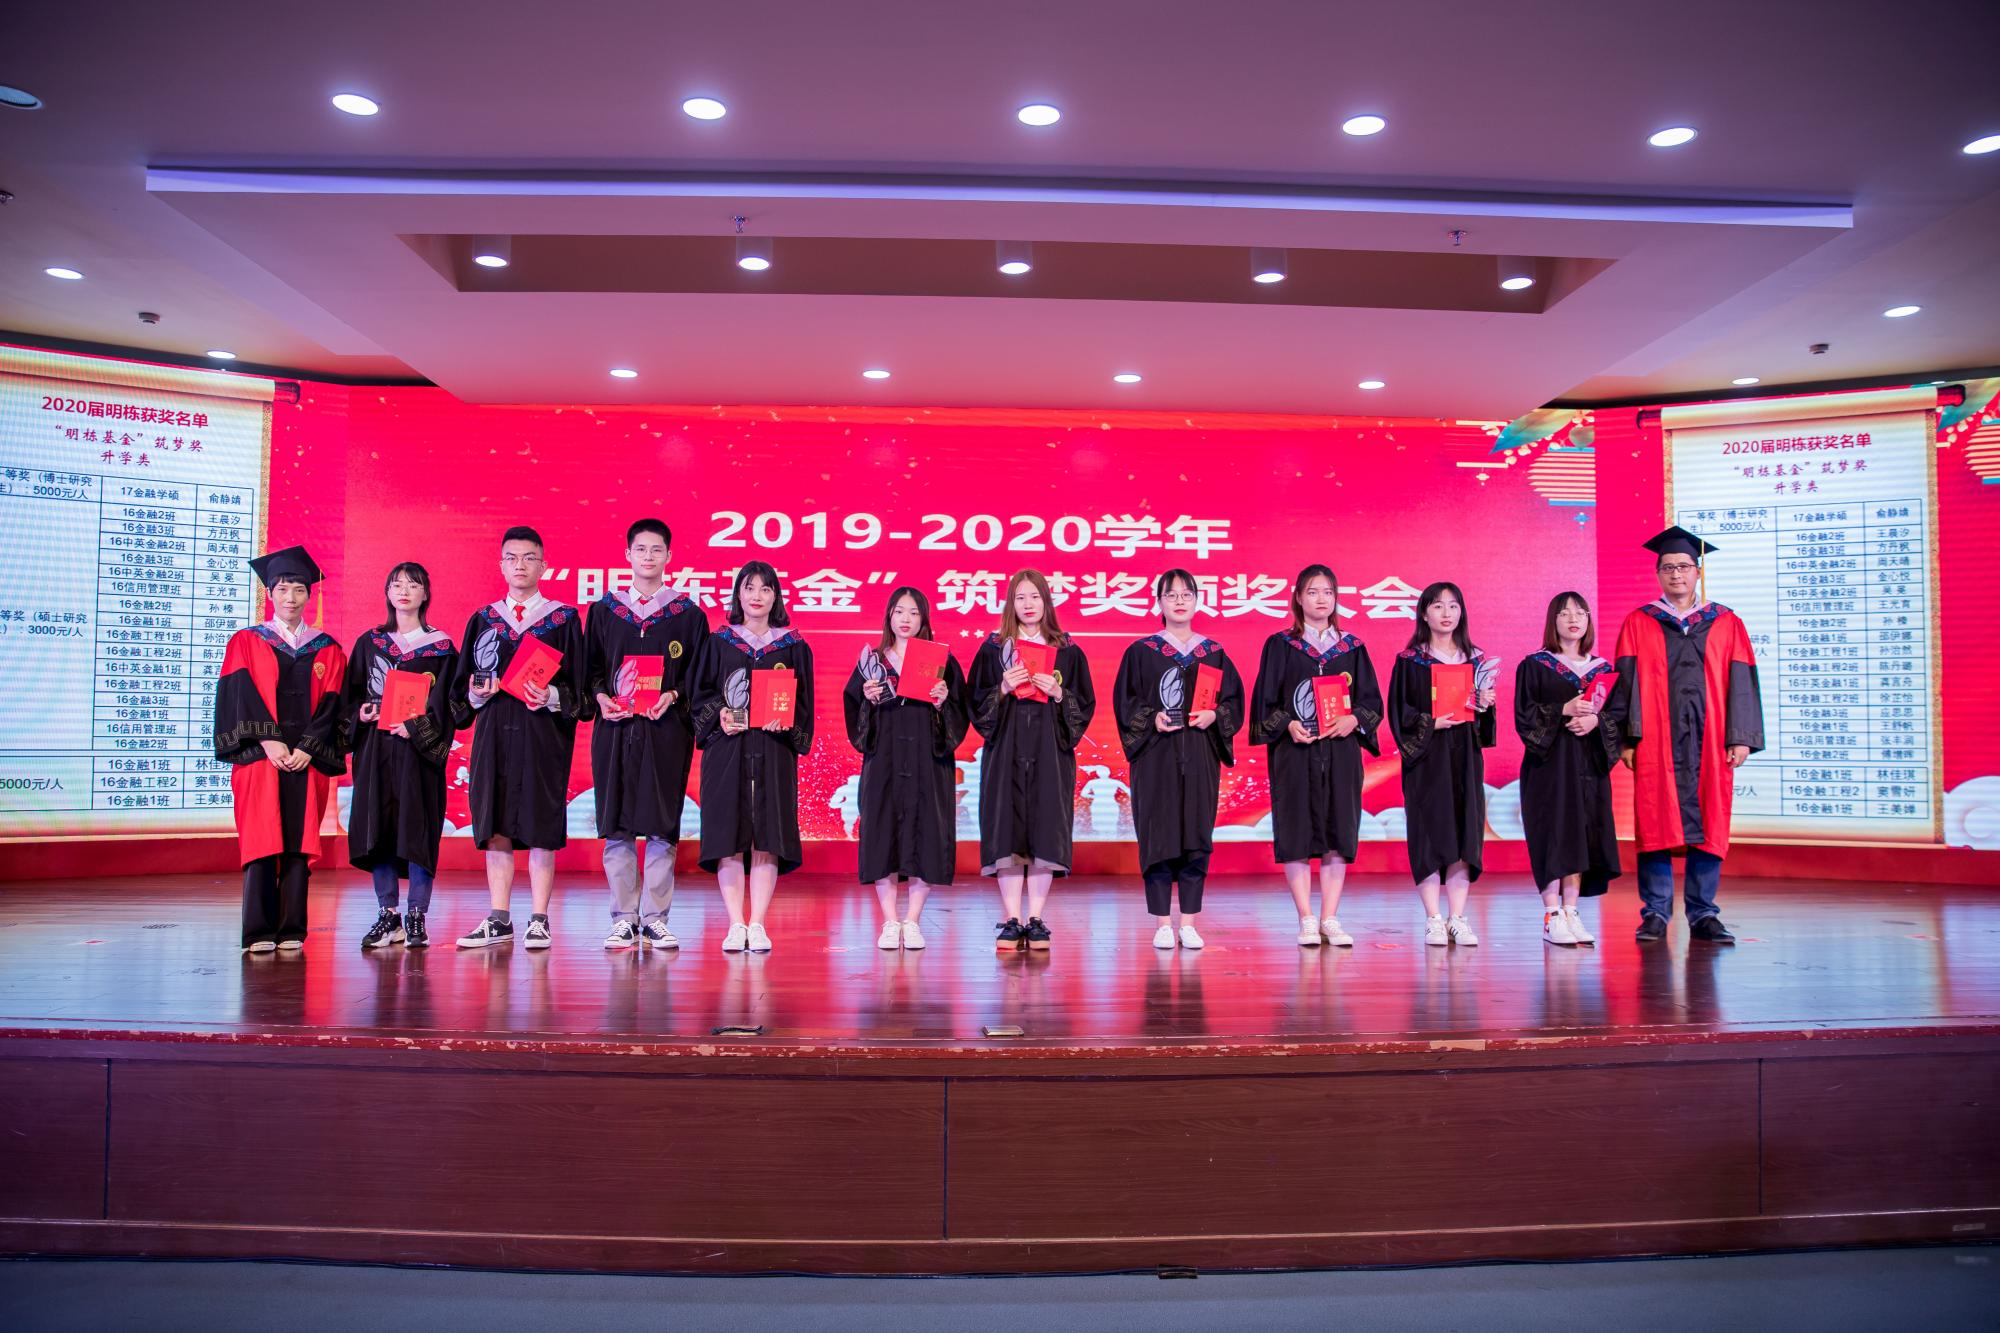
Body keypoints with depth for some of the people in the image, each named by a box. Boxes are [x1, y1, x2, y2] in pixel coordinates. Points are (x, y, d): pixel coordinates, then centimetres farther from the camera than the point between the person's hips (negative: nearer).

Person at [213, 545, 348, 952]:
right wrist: (269, 741, -14)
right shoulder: (245, 642, 10)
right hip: (259, 757, -1)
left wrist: (307, 748, -10)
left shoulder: (327, 650, 12)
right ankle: (259, 932, -2)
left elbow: (330, 704, 4)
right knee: (261, 843, -5)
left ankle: (292, 931, 3)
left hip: (307, 760, 1)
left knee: (299, 844, -1)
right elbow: (240, 697, -1)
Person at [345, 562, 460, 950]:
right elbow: (351, 693, 16)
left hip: (418, 746, -3)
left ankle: (416, 917, -1)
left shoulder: (440, 646, 5)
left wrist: (416, 727, -17)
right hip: (375, 747, 3)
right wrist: (361, 713, -4)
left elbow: (444, 700, -3)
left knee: (417, 828, -6)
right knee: (377, 827, 2)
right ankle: (387, 915, 9)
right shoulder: (369, 642, 15)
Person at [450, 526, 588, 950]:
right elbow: (463, 685, 14)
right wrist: (476, 693, -7)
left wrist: (551, 697, -17)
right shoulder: (483, 619, 13)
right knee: (494, 827, 3)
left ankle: (538, 921, 3)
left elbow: (578, 687, 1)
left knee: (541, 828, -3)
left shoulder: (564, 619, 5)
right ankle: (499, 920, 10)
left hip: (543, 733, -3)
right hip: (494, 734, 3)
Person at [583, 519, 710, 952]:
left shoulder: (688, 614, 6)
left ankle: (655, 918, 7)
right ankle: (624, 919, 9)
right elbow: (588, 667, 12)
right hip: (615, 727, 1)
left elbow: (699, 673, 5)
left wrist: (672, 696, -11)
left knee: (662, 825, -1)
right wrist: (601, 697, -7)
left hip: (667, 729, -1)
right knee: (616, 825, 1)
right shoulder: (604, 610, 11)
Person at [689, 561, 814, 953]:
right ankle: (736, 925, 0)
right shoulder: (718, 644, 11)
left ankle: (757, 925, 0)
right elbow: (701, 694, 8)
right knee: (729, 837, -5)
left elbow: (802, 702, 7)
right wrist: (719, 714, -11)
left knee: (766, 839, -4)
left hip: (773, 752, 0)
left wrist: (784, 720, -12)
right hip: (727, 750, 0)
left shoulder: (793, 648, 10)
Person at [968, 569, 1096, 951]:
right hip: (1006, 749, 0)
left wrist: (1058, 694, -10)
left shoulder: (1068, 652, 8)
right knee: (1006, 831, -4)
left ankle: (1035, 920, 4)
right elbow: (977, 703, 5)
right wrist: (1003, 688, -12)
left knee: (1044, 832, -3)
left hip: (1050, 750, 0)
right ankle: (1012, 920, 2)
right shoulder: (993, 649, 7)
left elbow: (1084, 704, 7)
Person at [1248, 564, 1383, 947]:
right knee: (1298, 834, -3)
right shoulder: (1279, 646, 4)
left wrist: (1353, 720, -10)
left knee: (1338, 835, 2)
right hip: (1294, 751, -2)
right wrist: (1288, 724, -15)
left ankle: (1329, 919, 9)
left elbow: (1372, 701, 9)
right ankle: (1307, 920, 5)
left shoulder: (1352, 648, 10)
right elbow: (1264, 701, 1)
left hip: (1341, 752, 2)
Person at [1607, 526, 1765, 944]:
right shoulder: (1638, 624, 8)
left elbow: (1742, 684, 6)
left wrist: (1741, 737, -2)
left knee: (1708, 826, 2)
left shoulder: (1726, 624, 10)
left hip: (1709, 743, 1)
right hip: (1655, 743, -1)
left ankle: (1703, 916, 10)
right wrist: (1626, 737, -4)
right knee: (1655, 826, -1)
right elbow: (1625, 682, 4)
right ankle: (1655, 913, 6)